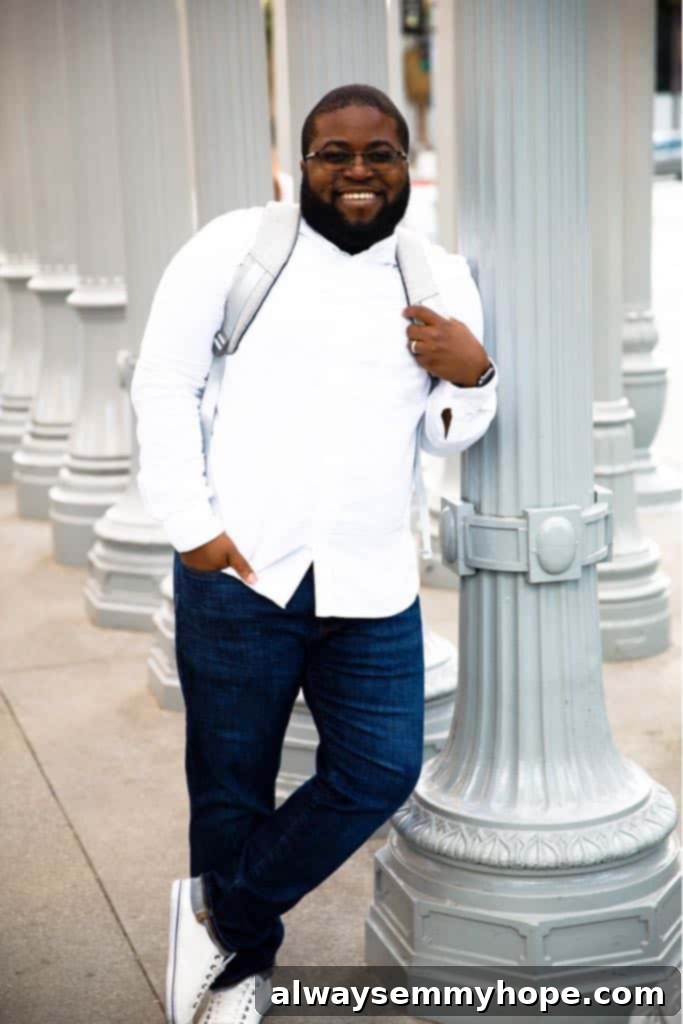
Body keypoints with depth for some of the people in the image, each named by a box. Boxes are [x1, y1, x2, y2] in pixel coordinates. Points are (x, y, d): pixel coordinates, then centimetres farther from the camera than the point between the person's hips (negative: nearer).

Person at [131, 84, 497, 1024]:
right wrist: (190, 524, -10)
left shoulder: (442, 279, 12)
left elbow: (445, 438, 15)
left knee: (382, 771, 0)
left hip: (372, 590, 3)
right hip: (238, 577, -3)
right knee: (231, 790, 8)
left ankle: (222, 914, 21)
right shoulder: (237, 245, 1)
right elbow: (163, 383, -1)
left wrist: (472, 378, -8)